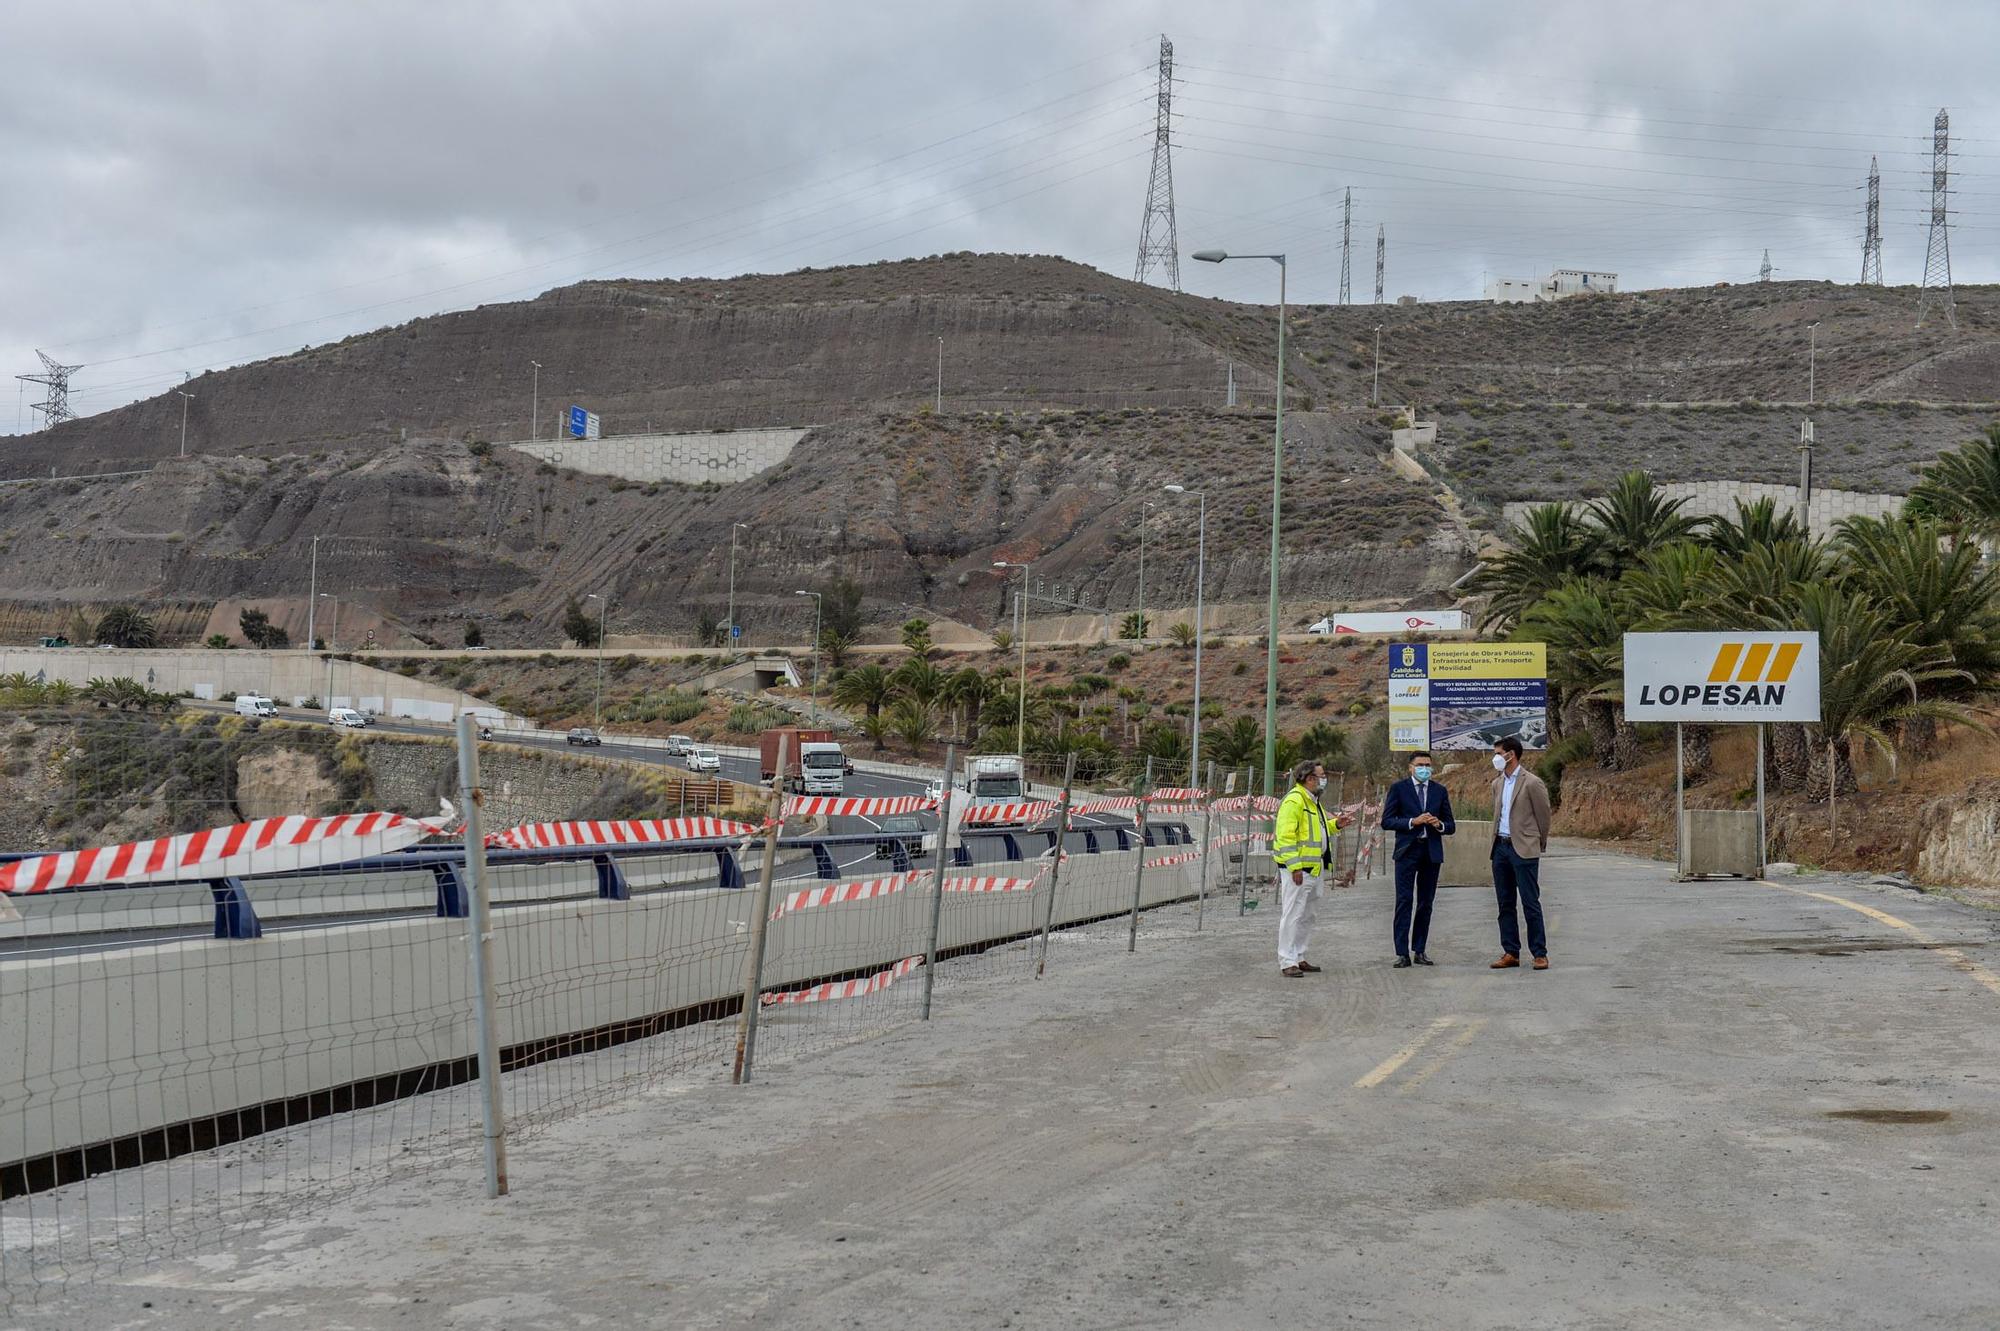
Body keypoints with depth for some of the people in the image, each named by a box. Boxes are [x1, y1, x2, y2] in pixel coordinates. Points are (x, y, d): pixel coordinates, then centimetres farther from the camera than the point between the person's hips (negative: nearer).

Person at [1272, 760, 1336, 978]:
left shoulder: (1312, 801, 18)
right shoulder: (1294, 800, -14)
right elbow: (1286, 835, -20)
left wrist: (1335, 825, 13)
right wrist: (1295, 866, -24)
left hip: (1313, 868, 10)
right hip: (1297, 868, -10)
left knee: (1308, 915, 14)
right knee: (1293, 914, -8)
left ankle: (1298, 958, 22)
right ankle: (1287, 962, -6)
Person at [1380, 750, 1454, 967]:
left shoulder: (1440, 791, 12)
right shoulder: (1398, 789, 2)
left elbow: (1451, 826, 13)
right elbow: (1387, 821, -4)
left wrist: (1439, 824, -9)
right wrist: (1413, 822, -15)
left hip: (1432, 851, 3)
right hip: (1407, 851, -3)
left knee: (1426, 902, 6)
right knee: (1404, 901, -7)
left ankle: (1419, 951, 12)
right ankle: (1402, 953, -8)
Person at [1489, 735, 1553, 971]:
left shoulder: (1532, 783, -9)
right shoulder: (1497, 784, 13)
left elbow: (1543, 817, -2)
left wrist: (1539, 845, 6)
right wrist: (1498, 840, 18)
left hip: (1523, 849, -7)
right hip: (1501, 847, 7)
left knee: (1530, 904, -5)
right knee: (1505, 904, 8)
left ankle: (1540, 953, 0)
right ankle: (1510, 953, 13)